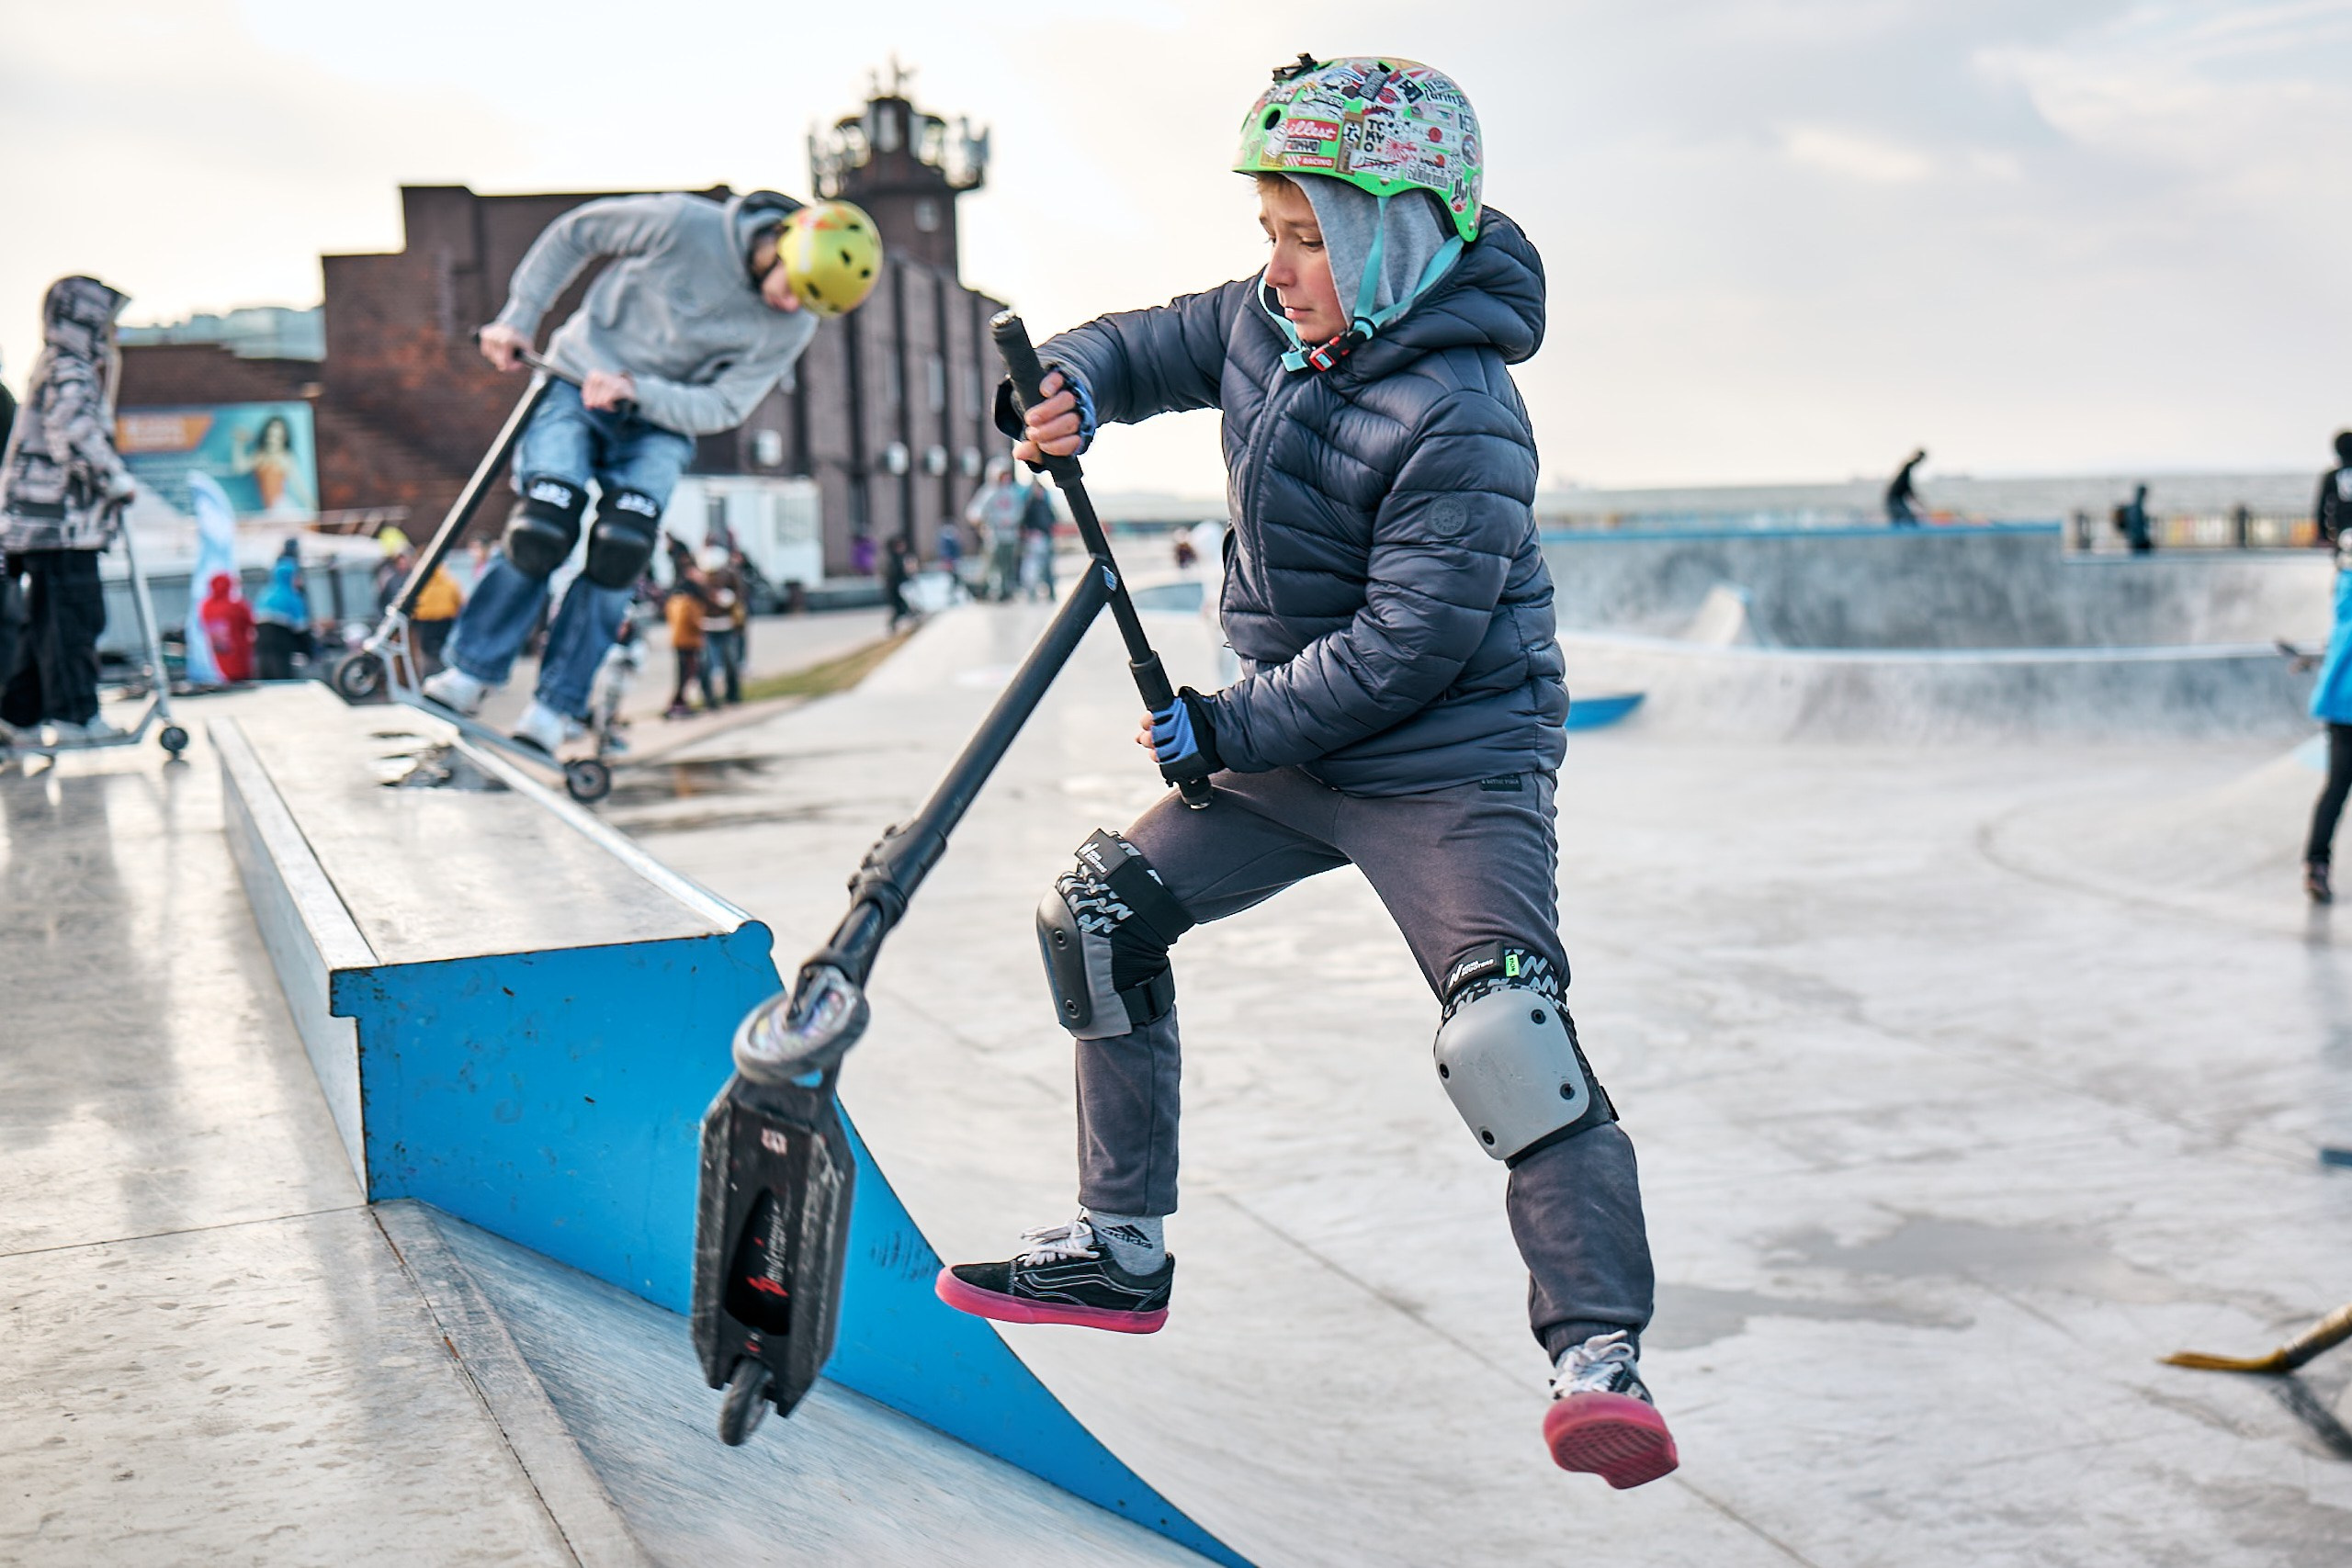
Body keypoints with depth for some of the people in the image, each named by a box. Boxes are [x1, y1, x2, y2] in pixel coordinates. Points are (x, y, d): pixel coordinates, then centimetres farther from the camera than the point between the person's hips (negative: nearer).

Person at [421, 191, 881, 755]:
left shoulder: (793, 326, -12)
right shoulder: (686, 224, -20)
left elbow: (722, 408, -13)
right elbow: (575, 233, -5)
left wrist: (636, 389, -28)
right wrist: (519, 317, -4)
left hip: (661, 426, 2)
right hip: (578, 389, -1)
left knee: (618, 552, -21)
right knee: (541, 533, -19)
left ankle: (555, 707, -9)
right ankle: (471, 671, 2)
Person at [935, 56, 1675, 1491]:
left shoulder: (1459, 418, -24)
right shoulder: (1268, 325, 0)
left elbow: (1405, 649, -26)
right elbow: (1159, 346, 18)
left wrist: (1228, 728, -19)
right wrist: (1078, 385, -6)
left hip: (1449, 768, -9)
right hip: (1287, 749, 9)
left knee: (1506, 1027, -26)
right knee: (1102, 912, 9)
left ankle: (1602, 1360, -20)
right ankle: (1124, 1252, 20)